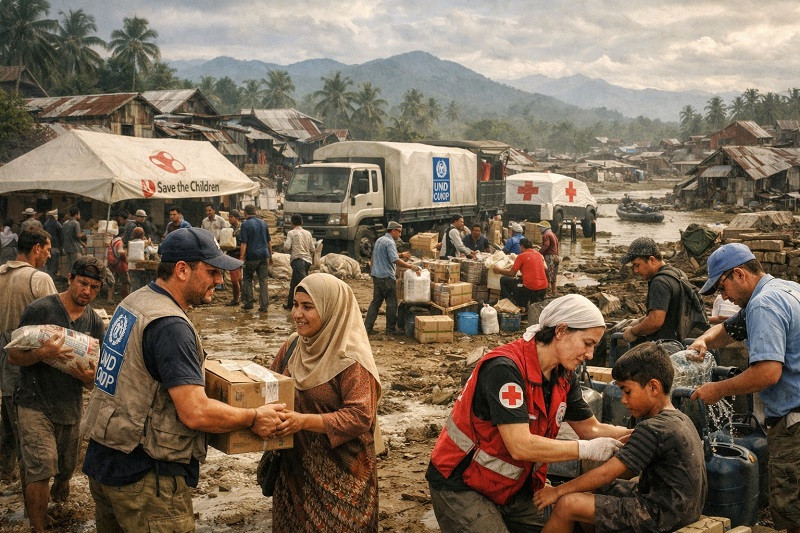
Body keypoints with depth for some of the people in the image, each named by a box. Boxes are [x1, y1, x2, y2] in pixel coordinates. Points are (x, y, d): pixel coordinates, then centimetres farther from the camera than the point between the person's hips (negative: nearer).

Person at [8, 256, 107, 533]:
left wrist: (89, 378, -13)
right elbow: (13, 356, -7)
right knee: (42, 468, -17)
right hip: (36, 404, -4)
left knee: (65, 472, 13)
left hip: (71, 408, 5)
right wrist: (41, 353, -27)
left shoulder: (95, 323, 5)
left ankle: (58, 501, 44)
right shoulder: (40, 309, -9)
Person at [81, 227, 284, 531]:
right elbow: (196, 413, -27)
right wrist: (255, 418, -13)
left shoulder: (133, 302, 7)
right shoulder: (170, 325, -22)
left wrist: (195, 362, 24)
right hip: (144, 477, -9)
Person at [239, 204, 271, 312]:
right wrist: (270, 256, 25)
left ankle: (248, 303, 11)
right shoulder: (263, 223, 11)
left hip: (252, 256, -4)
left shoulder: (245, 224, -6)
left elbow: (244, 243, -13)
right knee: (263, 281, 5)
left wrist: (241, 257, -13)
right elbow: (268, 241, 17)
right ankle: (264, 306, 3)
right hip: (264, 255, 4)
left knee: (247, 279, 11)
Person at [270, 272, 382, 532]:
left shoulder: (350, 359, -18)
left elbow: (360, 417, -23)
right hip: (295, 466, 6)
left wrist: (305, 421, -30)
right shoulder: (293, 345, 2)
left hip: (339, 472, -6)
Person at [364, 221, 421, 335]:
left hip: (376, 275, 9)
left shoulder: (379, 240, 17)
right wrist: (411, 266, -25)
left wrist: (401, 255, 22)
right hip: (387, 277, -9)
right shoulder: (389, 243, -14)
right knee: (391, 303, 0)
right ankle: (391, 328, 6)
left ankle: (367, 327, 8)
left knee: (376, 302, 11)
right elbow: (395, 260, -25)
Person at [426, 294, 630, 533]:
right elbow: (521, 446, -32)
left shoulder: (564, 377, 0)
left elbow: (591, 429, 8)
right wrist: (587, 449, -24)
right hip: (462, 486, -8)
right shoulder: (505, 368, -27)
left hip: (514, 487, 8)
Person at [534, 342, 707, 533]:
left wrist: (558, 491, -11)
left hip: (661, 516, -11)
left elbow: (607, 473, -19)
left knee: (567, 504, -12)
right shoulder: (681, 419, 9)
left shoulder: (652, 429, -21)